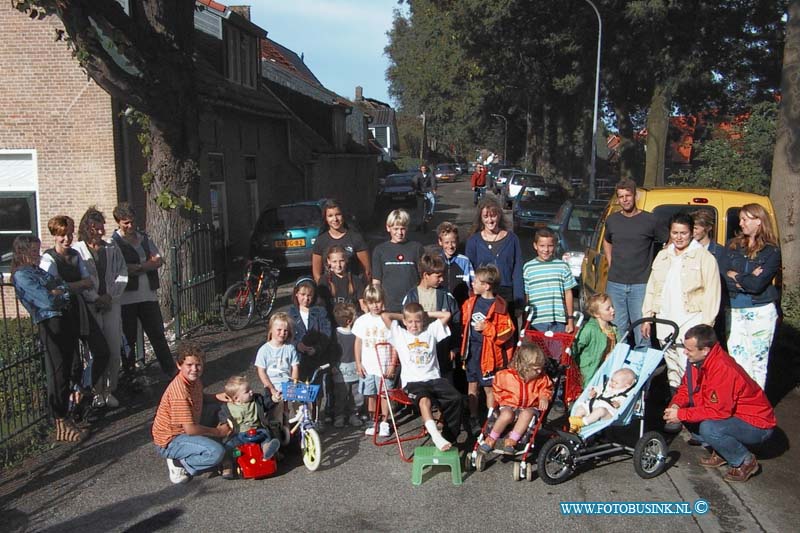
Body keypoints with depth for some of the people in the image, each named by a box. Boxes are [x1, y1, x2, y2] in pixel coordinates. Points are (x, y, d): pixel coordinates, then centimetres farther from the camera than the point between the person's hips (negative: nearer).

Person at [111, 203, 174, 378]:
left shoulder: (144, 238, 13)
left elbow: (159, 261, 4)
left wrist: (137, 267, -10)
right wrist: (148, 264, -9)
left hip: (149, 295, 4)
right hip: (126, 298, -4)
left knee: (157, 334, 8)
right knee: (128, 339, 6)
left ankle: (171, 369, 13)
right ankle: (129, 375, 18)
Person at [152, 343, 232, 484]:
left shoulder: (195, 380, -1)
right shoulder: (179, 390, -27)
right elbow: (190, 429, -28)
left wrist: (217, 397, 2)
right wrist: (218, 431, -13)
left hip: (185, 432, 10)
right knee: (217, 452, -28)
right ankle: (179, 464, -5)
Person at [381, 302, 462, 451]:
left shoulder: (430, 331, 17)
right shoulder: (399, 334, 12)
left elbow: (446, 315, 11)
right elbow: (385, 316, 2)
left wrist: (427, 314, 16)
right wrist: (401, 316, 16)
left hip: (434, 378, 3)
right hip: (413, 381, -3)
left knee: (455, 398, -23)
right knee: (424, 400, -37)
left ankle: (449, 437, -12)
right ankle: (436, 437, -46)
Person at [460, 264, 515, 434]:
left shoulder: (499, 306, -13)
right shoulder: (471, 303, 5)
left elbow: (508, 330, -14)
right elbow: (463, 323, 16)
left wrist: (487, 328, -21)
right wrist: (463, 347, 12)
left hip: (489, 353, -5)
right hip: (472, 351, 6)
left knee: (489, 388, 5)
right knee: (472, 386, 13)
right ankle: (473, 420, 25)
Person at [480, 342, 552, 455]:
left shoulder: (542, 378, -5)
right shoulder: (507, 375, -11)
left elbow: (546, 389, 13)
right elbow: (496, 387, 8)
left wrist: (544, 398, -6)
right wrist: (500, 400, 0)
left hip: (530, 407, 1)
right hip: (509, 405, -1)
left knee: (527, 414, -34)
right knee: (507, 415, -35)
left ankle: (511, 440, -29)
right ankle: (491, 439, -19)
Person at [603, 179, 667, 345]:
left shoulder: (649, 221, -3)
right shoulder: (612, 220, 9)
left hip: (640, 285, -3)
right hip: (615, 284, 3)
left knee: (642, 329, -3)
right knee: (617, 328, 10)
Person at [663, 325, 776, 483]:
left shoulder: (723, 370, -32)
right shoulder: (697, 361, -6)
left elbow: (717, 411, -31)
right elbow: (686, 388, 5)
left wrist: (681, 414, -27)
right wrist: (676, 405, -15)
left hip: (757, 426, -9)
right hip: (732, 414, 9)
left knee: (708, 427, -33)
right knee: (685, 412, -3)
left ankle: (746, 462, -6)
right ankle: (721, 453, 10)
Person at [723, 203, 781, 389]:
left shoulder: (772, 251, -5)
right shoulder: (733, 246, 7)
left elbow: (757, 285, -16)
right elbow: (725, 279, -2)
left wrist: (736, 277, -3)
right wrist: (748, 280, -14)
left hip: (760, 312, -3)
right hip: (735, 311, 3)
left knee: (758, 360, 5)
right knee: (736, 359, 5)